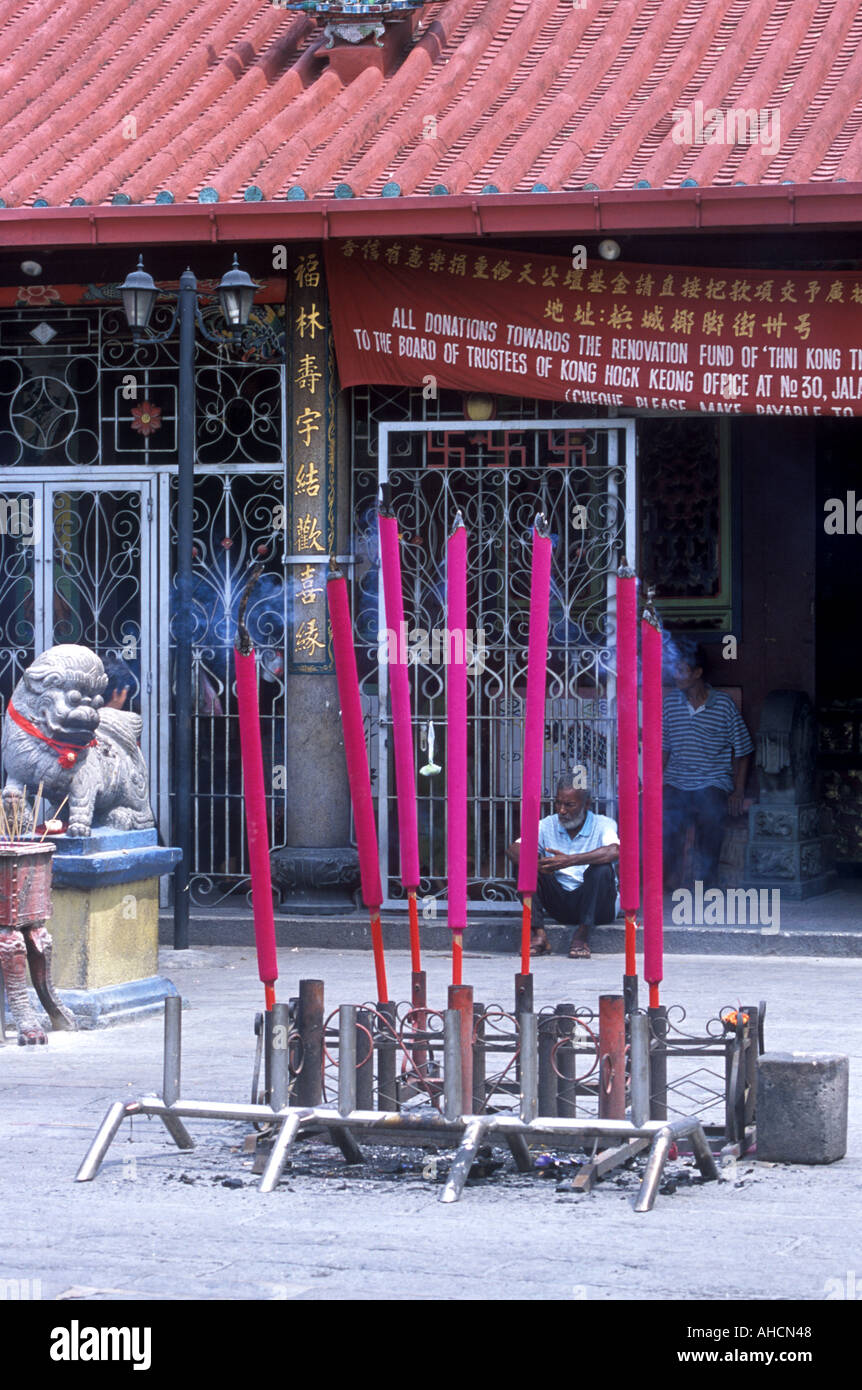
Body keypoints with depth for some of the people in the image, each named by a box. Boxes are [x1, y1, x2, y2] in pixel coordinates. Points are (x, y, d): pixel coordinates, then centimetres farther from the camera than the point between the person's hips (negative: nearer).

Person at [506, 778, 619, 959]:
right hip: (560, 907, 3)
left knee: (602, 869, -31)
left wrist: (570, 861, -40)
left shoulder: (603, 825, -8)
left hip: (596, 906, -3)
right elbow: (513, 849, -8)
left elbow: (615, 852, -30)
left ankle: (582, 936, -27)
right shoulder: (548, 825, 4)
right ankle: (539, 935, -24)